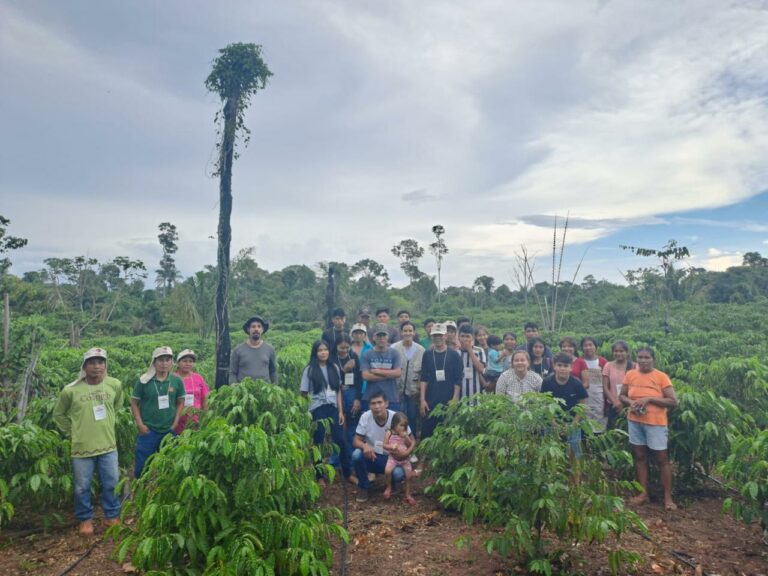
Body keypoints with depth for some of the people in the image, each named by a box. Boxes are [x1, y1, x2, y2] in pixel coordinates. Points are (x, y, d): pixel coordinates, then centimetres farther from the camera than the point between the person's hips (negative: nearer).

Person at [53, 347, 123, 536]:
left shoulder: (115, 385, -6)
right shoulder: (70, 390, -13)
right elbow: (59, 414, 5)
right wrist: (72, 432, 3)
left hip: (108, 445, 2)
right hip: (82, 447, -2)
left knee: (111, 484, 12)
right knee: (82, 487, 12)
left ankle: (112, 516, 31)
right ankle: (85, 519, 32)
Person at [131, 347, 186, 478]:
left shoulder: (177, 381, -3)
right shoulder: (144, 381, -8)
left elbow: (180, 403, 7)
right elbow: (134, 403, -1)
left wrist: (175, 423, -1)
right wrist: (140, 424, -7)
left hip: (169, 431, 2)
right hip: (148, 430, -2)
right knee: (141, 465, 5)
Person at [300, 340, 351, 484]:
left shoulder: (334, 368, 5)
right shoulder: (310, 370, -4)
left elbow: (338, 391, 7)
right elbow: (304, 393, -3)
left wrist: (341, 411, 4)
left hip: (333, 408, 3)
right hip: (317, 410, -3)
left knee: (341, 440, 3)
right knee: (318, 443, 8)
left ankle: (348, 472, 18)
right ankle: (319, 476, 21)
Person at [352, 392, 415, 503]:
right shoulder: (365, 417, -16)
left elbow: (412, 440, -9)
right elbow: (356, 440, -12)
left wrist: (406, 453, -31)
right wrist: (364, 446, -36)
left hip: (391, 458, -1)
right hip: (372, 456, 1)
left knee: (398, 474, -32)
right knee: (356, 454, -30)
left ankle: (391, 484, 9)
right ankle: (363, 487, -5)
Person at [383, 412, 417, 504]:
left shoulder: (405, 433, 1)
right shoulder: (389, 433, -6)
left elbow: (411, 445, 1)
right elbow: (384, 445, -5)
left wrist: (406, 437, -15)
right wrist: (391, 447, -24)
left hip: (404, 458, 2)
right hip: (393, 457, -2)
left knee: (409, 474, -10)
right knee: (387, 471, -26)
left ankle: (408, 494, 10)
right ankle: (389, 487, 4)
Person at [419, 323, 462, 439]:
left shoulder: (454, 355, 1)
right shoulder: (427, 355, 6)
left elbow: (458, 380, -1)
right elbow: (424, 379, 5)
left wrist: (455, 399, -7)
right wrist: (422, 399, -2)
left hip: (449, 402, -1)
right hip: (430, 402, 1)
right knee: (426, 432, 2)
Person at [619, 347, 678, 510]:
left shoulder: (661, 377, -10)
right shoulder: (630, 375, 1)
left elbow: (673, 402, -12)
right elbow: (622, 396, 9)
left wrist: (649, 399, -20)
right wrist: (630, 402, -13)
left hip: (655, 423, -4)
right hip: (635, 422, 4)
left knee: (662, 458, 3)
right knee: (640, 457, 11)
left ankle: (668, 497, 13)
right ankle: (643, 493, 22)